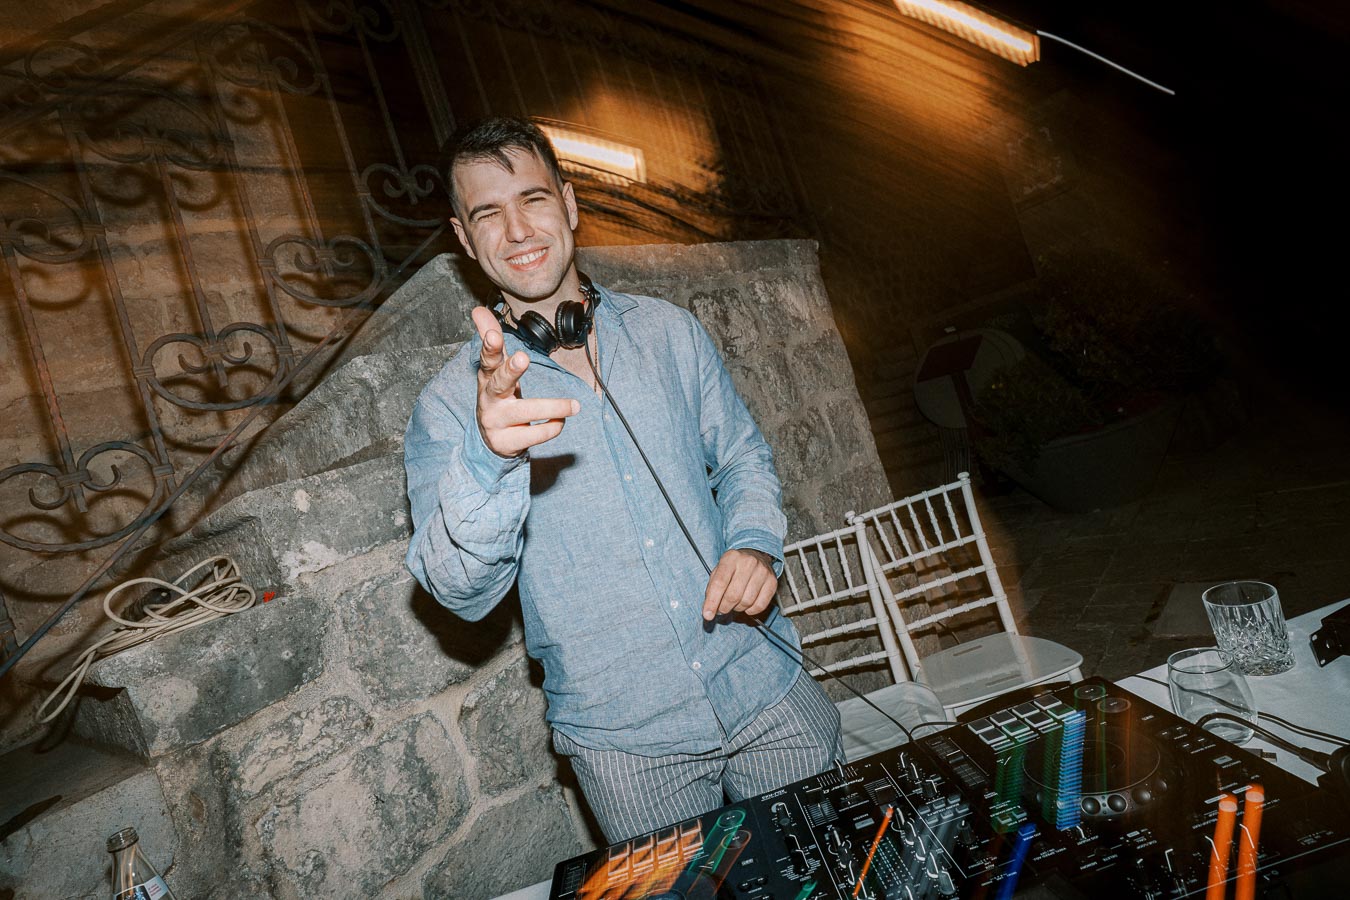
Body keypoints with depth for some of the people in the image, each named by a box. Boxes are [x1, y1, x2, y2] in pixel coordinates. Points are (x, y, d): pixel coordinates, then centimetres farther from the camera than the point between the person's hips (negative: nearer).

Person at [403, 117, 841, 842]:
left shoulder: (668, 332, 2)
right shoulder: (451, 404, -8)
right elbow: (460, 590, -18)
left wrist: (756, 541, -9)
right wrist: (488, 459, -38)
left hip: (763, 682, 3)